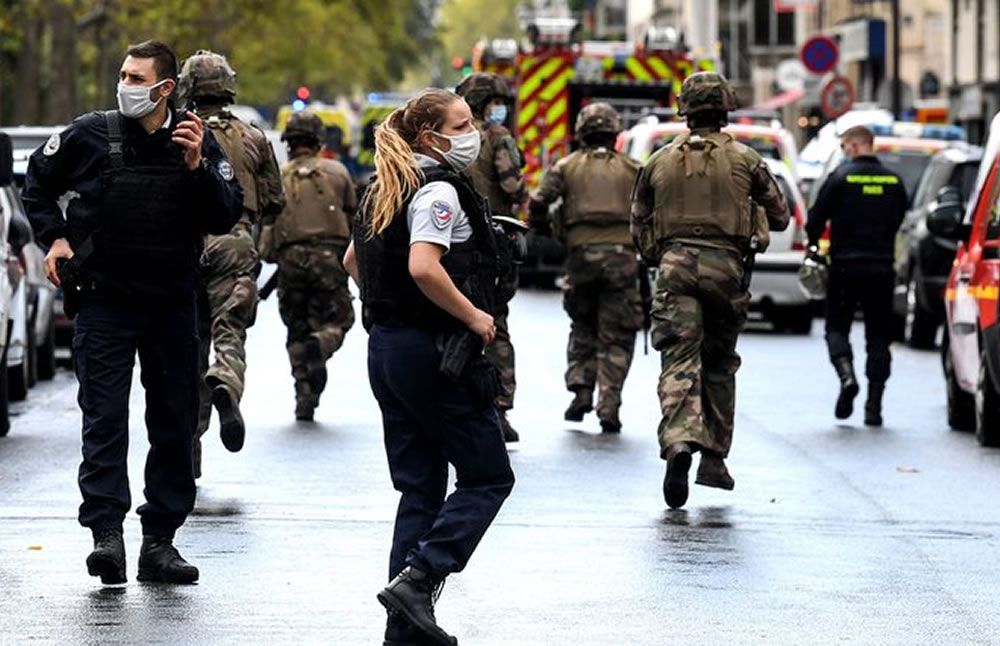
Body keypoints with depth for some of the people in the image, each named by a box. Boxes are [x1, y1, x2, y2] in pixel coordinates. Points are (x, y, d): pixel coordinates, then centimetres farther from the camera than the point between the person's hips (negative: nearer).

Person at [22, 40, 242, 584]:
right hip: (104, 300, -2)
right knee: (104, 419, -10)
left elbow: (226, 217, -4)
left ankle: (160, 541, 13)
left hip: (172, 304, 2)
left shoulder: (196, 142, 0)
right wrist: (55, 236, 4)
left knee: (174, 425, 6)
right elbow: (38, 181, 14)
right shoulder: (89, 135, -3)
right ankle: (106, 533, -14)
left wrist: (197, 168, -16)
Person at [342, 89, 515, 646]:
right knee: (489, 476, 1)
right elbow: (423, 267, -28)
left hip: (386, 348, 9)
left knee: (421, 486, 11)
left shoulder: (389, 190, 15)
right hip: (435, 351, -9)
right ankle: (417, 578, -13)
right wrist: (474, 315, -17)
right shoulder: (440, 190, -14)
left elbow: (354, 261, 26)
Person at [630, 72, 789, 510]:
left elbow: (639, 228, 14)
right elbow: (779, 218, 11)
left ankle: (679, 442, -32)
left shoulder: (660, 162, 10)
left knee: (680, 365, -9)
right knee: (719, 365, 15)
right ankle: (714, 458, 17)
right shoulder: (744, 160, 5)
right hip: (726, 267, 0)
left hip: (675, 265, 0)